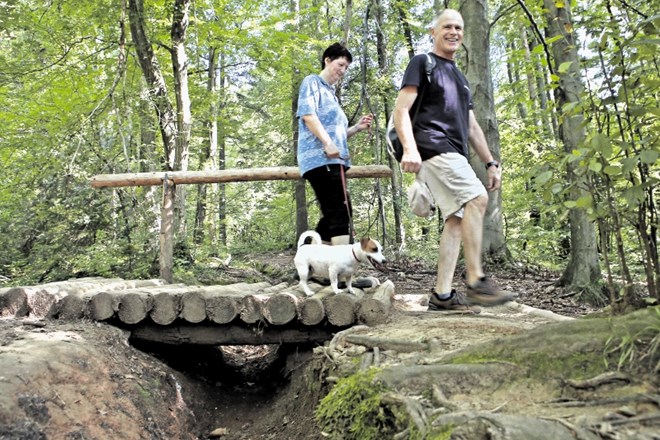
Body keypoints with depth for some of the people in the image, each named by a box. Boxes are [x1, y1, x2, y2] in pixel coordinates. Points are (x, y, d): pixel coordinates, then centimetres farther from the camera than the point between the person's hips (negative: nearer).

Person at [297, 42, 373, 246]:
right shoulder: (312, 82, 5)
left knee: (332, 215, 6)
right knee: (341, 212, -17)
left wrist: (357, 127, 15)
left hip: (332, 161, 10)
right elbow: (307, 114, -13)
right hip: (321, 157, -10)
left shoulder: (331, 93, 31)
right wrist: (327, 143, -22)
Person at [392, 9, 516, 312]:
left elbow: (472, 127, 28)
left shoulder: (459, 78, 29)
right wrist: (409, 148, -24)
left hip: (455, 155, 8)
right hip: (433, 147, -8)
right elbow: (401, 111, -8)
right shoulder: (422, 63, 4)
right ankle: (476, 282, -21)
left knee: (456, 219, -2)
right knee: (477, 198, -22)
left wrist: (490, 162, 21)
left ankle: (442, 294, -2)